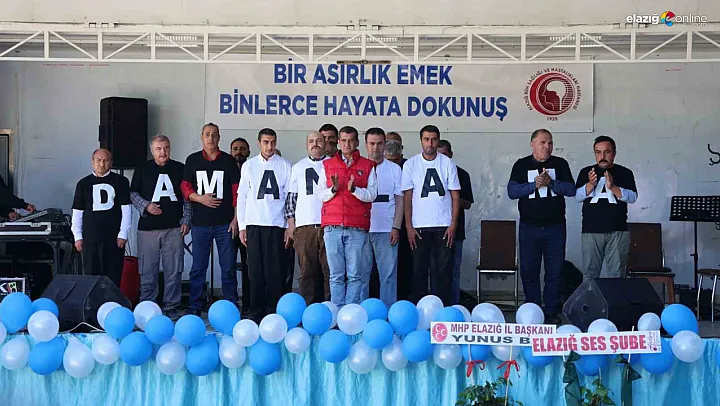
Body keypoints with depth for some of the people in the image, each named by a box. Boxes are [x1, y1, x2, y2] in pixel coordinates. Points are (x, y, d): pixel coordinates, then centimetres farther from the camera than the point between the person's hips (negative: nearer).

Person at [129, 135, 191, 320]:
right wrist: (145, 206, -6)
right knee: (148, 270, 1)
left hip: (174, 228, 0)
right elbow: (133, 193, 11)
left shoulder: (180, 169, 10)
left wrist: (186, 220, 3)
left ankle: (171, 307, 9)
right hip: (148, 227, 0)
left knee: (174, 270, 0)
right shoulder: (142, 170, 9)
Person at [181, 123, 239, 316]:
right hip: (200, 222, 1)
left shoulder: (229, 161, 5)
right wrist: (200, 198, -10)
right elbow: (185, 188, 9)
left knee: (228, 267, 1)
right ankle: (195, 307, 13)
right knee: (198, 267, 5)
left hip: (225, 223, -1)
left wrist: (236, 218, -4)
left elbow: (237, 191, 3)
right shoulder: (193, 160, 10)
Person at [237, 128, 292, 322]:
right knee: (256, 270, 1)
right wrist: (242, 226, 4)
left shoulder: (284, 166, 6)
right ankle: (256, 312, 9)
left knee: (276, 271, -3)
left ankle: (275, 312, 4)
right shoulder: (249, 165, 11)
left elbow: (290, 197, 5)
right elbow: (241, 197, 11)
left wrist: (290, 227, 0)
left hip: (277, 225, -1)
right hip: (254, 225, 1)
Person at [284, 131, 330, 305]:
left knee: (329, 269, -4)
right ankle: (308, 308, 5)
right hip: (304, 225, 1)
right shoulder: (298, 167, 15)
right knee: (307, 270, 1)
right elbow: (291, 196, 14)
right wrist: (291, 223, 6)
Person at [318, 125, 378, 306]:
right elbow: (321, 195, 10)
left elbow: (372, 195, 1)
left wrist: (354, 189, -16)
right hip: (333, 226, 1)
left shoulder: (367, 166, 11)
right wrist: (333, 189, -9)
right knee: (336, 275, 1)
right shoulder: (327, 165, 16)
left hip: (357, 228, -1)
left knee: (355, 275, -3)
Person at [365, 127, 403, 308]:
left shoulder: (394, 169, 9)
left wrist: (396, 227, -3)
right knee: (361, 274, 2)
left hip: (386, 230, 0)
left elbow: (399, 201, 7)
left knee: (389, 274, 0)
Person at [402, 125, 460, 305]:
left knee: (444, 269, 1)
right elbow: (407, 197, 2)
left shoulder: (447, 163, 4)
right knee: (419, 270, 4)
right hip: (419, 227, 0)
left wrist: (453, 224, -3)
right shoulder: (411, 164, 3)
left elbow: (455, 196, 5)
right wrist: (409, 226, -4)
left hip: (443, 226, 0)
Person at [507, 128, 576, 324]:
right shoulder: (522, 165, 5)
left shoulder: (560, 164, 7)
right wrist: (535, 185, -18)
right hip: (529, 227, 0)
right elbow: (512, 191, -6)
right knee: (529, 272, 3)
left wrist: (551, 183, -18)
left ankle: (552, 313, 10)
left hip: (555, 227, 0)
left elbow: (571, 189, -3)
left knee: (554, 272, 2)